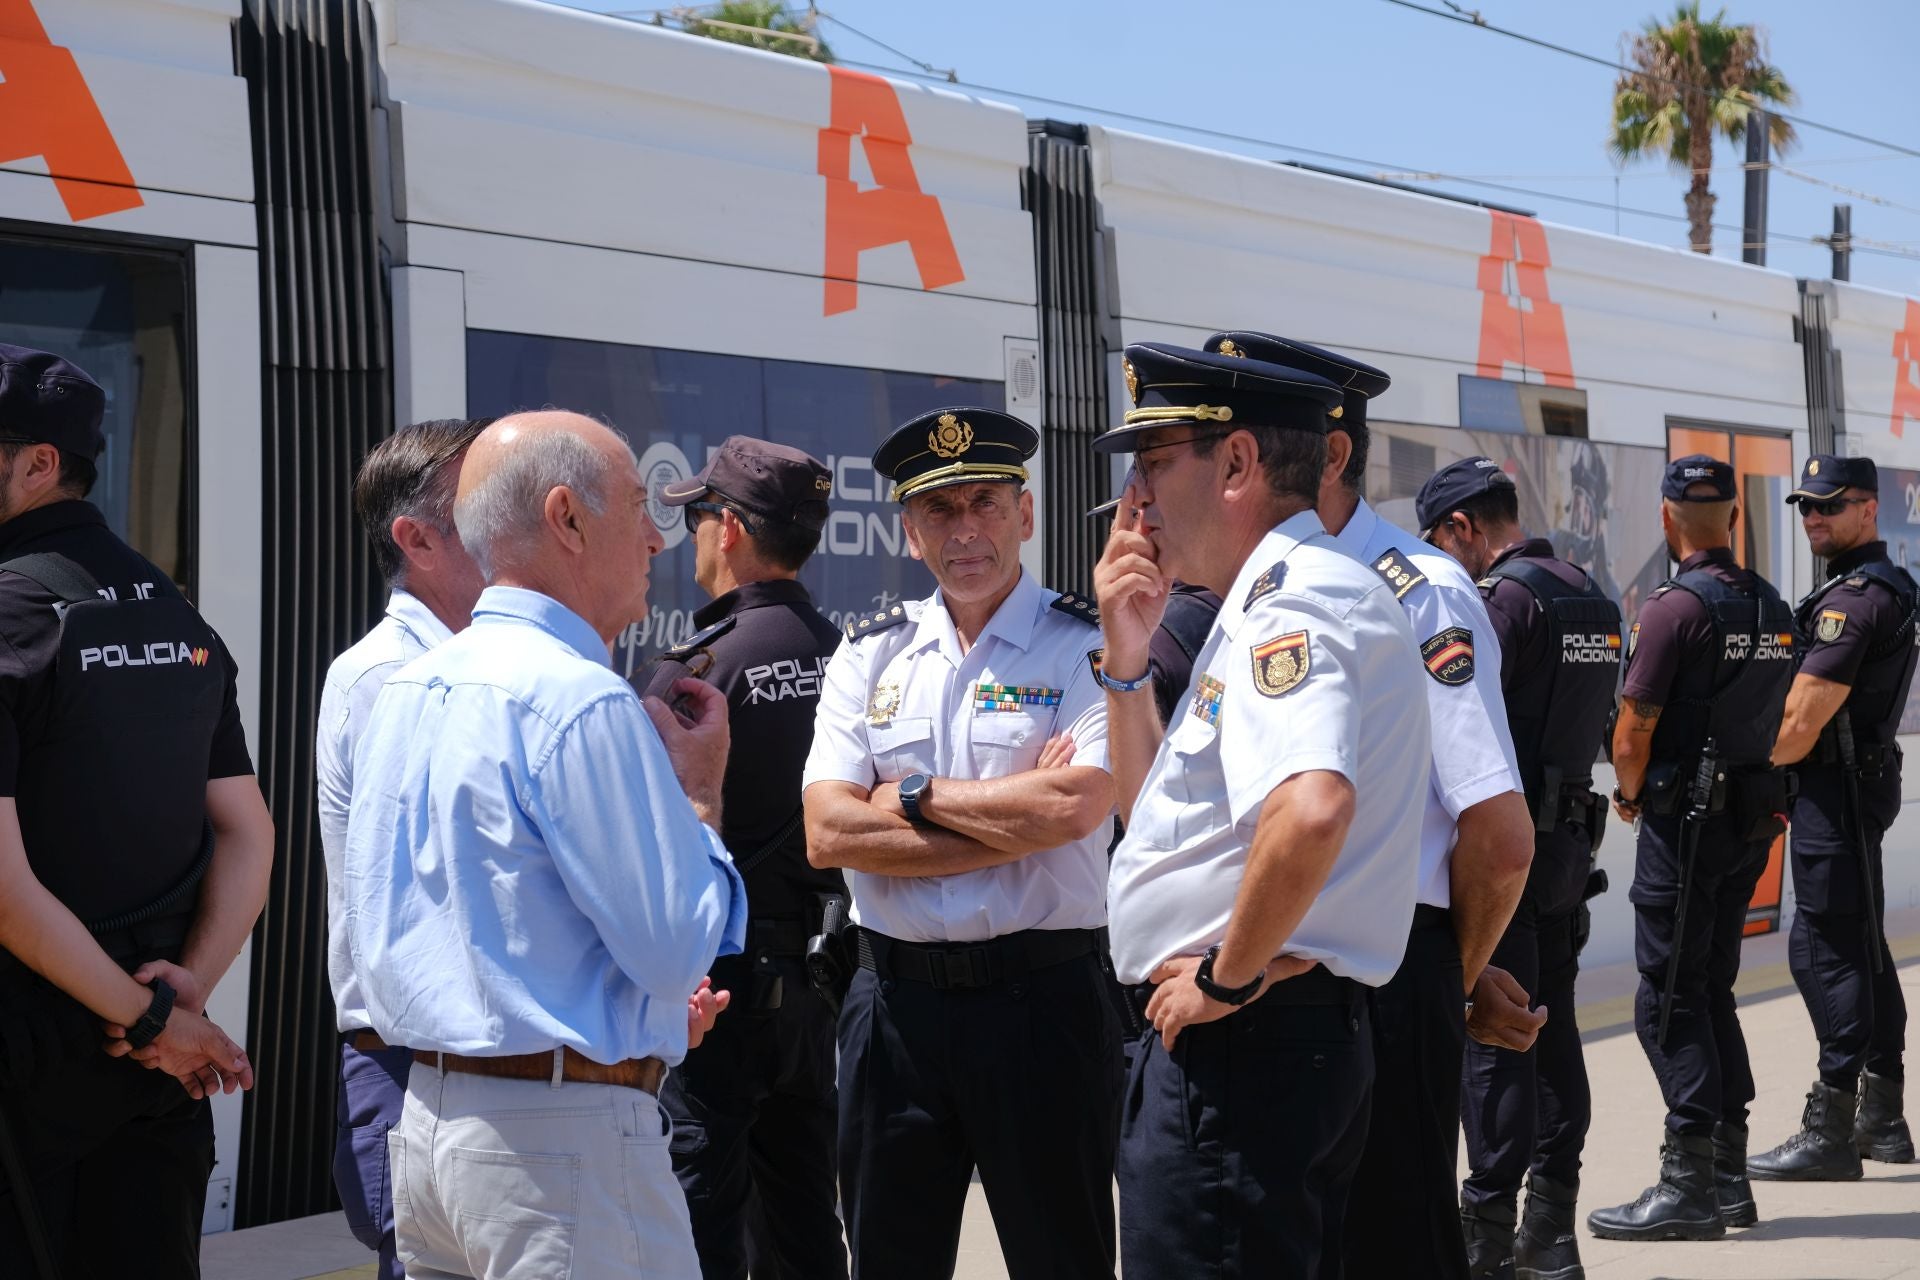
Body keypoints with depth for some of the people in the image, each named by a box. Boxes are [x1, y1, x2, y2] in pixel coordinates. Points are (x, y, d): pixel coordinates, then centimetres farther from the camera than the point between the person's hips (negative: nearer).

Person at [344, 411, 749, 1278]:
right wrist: (699, 792, -1)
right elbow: (677, 949, -18)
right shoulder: (581, 701, -17)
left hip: (426, 1119, 9)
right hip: (561, 1136, -9)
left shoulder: (403, 693, 11)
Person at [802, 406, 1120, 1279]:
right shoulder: (869, 655, 9)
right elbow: (828, 834, -4)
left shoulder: (1086, 646, -2)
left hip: (1041, 1000, -3)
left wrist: (914, 797, -8)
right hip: (894, 1001, 4)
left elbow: (1072, 810, -19)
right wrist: (1014, 821, -11)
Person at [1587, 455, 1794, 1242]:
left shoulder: (1675, 606, -15)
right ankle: (1728, 1174, 18)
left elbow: (1633, 731, -15)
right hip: (1754, 819, 8)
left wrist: (1630, 795, 5)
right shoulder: (1773, 610, 9)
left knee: (1670, 1000, -4)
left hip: (1686, 821, -8)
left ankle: (1689, 1183, -5)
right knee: (1711, 990, 15)